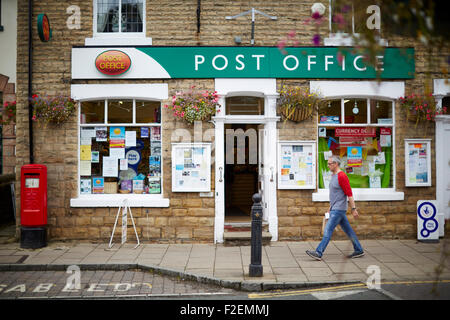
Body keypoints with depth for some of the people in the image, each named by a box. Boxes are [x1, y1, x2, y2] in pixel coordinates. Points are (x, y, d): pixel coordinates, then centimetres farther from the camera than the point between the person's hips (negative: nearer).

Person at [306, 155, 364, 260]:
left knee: (328, 230, -11)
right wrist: (330, 207, 24)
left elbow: (349, 194, -18)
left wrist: (353, 209, -19)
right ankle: (358, 250, 23)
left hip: (339, 209, -10)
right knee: (348, 230, 15)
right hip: (335, 209, 10)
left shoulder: (342, 176, -16)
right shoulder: (333, 175, 14)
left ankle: (318, 253, -11)